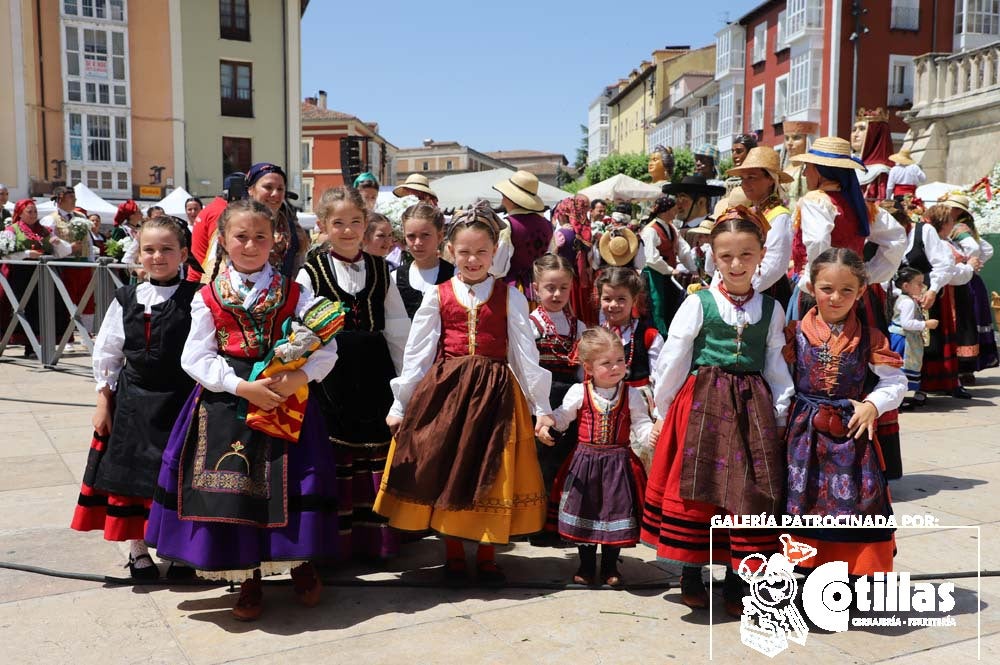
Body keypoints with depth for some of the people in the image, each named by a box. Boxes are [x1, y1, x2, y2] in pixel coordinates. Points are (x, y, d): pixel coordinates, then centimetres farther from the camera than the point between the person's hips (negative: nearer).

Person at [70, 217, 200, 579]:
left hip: (179, 398, -3)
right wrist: (103, 400, 6)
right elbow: (106, 354, 8)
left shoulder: (195, 298, -8)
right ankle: (137, 550, 31)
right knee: (130, 470, 12)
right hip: (133, 399, 3)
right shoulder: (126, 299, 3)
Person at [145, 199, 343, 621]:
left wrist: (298, 378, -20)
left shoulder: (295, 295, 3)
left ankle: (301, 565, 28)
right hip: (226, 405, 1)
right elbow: (196, 357, -3)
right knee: (232, 488, 1)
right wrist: (242, 386, -16)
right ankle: (248, 580, 21)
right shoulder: (208, 298, 4)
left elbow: (326, 349, -2)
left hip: (286, 399, 0)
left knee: (288, 487, 2)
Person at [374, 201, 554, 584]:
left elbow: (526, 352, 2)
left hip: (495, 393, 0)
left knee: (491, 475, 6)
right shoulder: (437, 296, 4)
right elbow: (416, 351, 5)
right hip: (444, 390, 1)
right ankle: (453, 552, 23)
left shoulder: (509, 297, 3)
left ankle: (487, 554, 22)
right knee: (444, 470, 6)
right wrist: (400, 405, 3)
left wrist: (541, 406, 0)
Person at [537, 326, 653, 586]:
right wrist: (546, 424, -16)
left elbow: (641, 425, -3)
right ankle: (586, 566, 25)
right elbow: (562, 416, 3)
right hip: (585, 459, 0)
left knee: (615, 511, 4)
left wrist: (653, 433, -24)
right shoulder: (579, 392, -3)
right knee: (584, 509, 8)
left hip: (618, 462, 0)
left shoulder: (631, 395, -2)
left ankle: (610, 567, 22)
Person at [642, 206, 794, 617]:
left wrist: (780, 415, 4)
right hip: (701, 406, -2)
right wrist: (664, 413, 0)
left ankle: (735, 583, 18)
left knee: (750, 494, 3)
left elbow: (777, 367, 10)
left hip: (753, 409, 3)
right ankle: (691, 578, 18)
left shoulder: (770, 309, 8)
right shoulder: (698, 303, -1)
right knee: (696, 489, 0)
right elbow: (672, 361, 0)